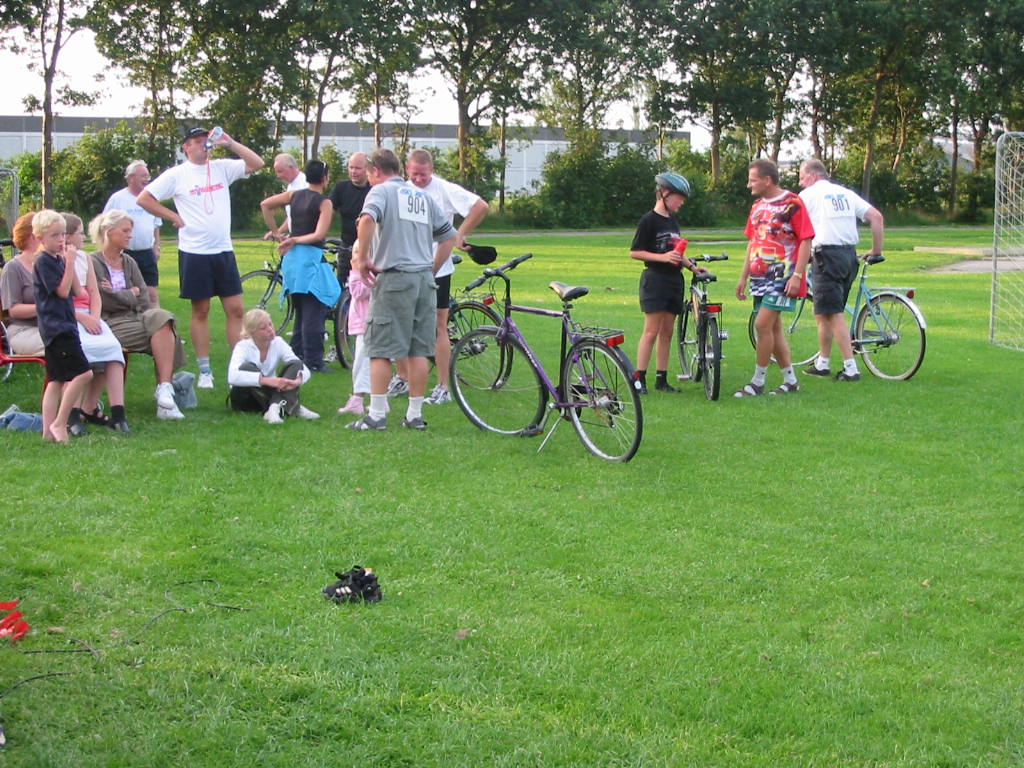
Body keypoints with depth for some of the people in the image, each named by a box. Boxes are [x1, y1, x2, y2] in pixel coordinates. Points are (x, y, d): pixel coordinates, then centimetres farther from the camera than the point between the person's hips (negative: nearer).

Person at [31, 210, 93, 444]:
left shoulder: (57, 259, 16)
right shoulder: (43, 261, -11)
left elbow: (76, 290, 13)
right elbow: (62, 291, -16)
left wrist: (69, 262, 4)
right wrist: (70, 263, -15)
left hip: (64, 325, 10)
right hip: (56, 326, -10)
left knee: (56, 380, 9)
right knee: (83, 373, -16)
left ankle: (48, 430, 11)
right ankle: (59, 424, -10)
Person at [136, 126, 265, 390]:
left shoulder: (222, 168, 7)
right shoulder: (177, 174, -1)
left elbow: (257, 164, -1)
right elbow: (144, 198, -1)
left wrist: (229, 143, -8)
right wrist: (174, 217, -4)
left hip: (224, 251, 3)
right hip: (194, 253, -3)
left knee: (236, 309, 1)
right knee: (200, 311, 4)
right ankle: (204, 371, 11)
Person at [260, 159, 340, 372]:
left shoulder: (295, 195, 9)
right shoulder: (324, 203, -8)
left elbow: (265, 205, 8)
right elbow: (319, 235, -19)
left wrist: (276, 233, 11)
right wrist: (295, 240, -9)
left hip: (291, 257, 7)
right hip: (311, 258, -7)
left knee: (301, 312, 17)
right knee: (314, 312, -4)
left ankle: (297, 356, 21)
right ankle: (313, 361, -5)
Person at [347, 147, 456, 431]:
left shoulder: (381, 191, -1)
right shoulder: (422, 196, 19)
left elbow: (367, 219, -22)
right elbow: (449, 236, 21)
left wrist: (362, 259, -13)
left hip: (393, 279, -6)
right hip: (425, 280, 6)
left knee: (380, 350, -2)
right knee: (419, 351, 8)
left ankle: (376, 414, -4)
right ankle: (415, 415, 10)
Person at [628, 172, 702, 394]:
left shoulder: (672, 221, 15)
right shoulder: (649, 220, -9)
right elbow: (635, 252, -11)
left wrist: (691, 266, 9)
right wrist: (663, 257, -19)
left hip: (674, 280, 8)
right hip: (655, 279, -8)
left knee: (667, 331, 8)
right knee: (652, 330, -9)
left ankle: (662, 378, 12)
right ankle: (639, 377, -5)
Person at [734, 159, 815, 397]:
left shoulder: (792, 204, -10)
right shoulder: (757, 206, 14)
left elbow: (806, 241, -12)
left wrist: (797, 275, -18)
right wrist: (744, 277, 19)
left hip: (782, 277, -8)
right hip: (760, 277, 8)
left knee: (763, 324, -13)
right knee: (774, 328, 9)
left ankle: (758, 382, -5)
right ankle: (790, 380, 18)